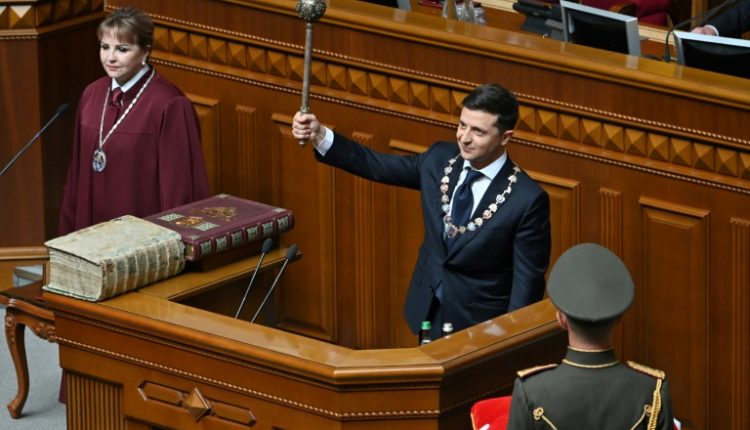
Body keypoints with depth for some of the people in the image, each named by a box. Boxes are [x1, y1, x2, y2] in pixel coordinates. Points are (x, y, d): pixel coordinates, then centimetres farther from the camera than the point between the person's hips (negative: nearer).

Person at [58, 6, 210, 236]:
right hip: (92, 225, 6)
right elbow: (78, 170, 10)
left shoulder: (169, 106, -16)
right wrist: (70, 229, 11)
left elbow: (178, 183, -13)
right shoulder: (92, 94, 3)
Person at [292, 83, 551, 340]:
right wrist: (320, 136, -7)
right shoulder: (440, 158, -6)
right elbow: (378, 166, 4)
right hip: (427, 312, 5)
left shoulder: (527, 200, -22)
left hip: (478, 324, -5)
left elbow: (528, 281, -17)